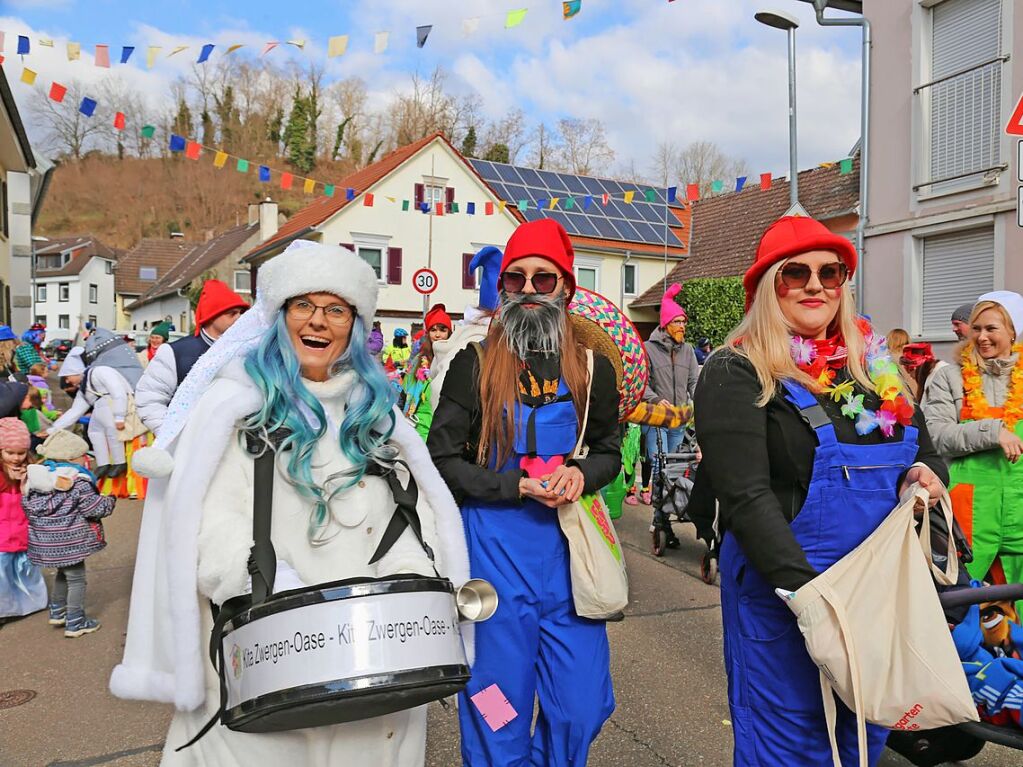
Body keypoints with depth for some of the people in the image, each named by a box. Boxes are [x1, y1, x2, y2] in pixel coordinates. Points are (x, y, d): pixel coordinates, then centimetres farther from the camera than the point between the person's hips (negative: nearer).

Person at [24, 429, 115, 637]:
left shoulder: (37, 479, 3)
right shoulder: (78, 483, -19)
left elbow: (28, 506, 9)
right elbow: (96, 507, -15)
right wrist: (110, 501, 4)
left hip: (44, 540, 8)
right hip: (69, 541, -8)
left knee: (63, 573, 27)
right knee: (76, 578, 5)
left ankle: (57, 612, 39)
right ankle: (75, 623, 10)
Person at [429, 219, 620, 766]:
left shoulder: (591, 369, 6)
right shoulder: (474, 365, -2)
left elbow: (609, 452, 15)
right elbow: (444, 460, -3)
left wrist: (581, 474, -7)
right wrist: (518, 487, -14)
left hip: (569, 547, 3)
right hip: (494, 549, -2)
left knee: (583, 705, 9)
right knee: (500, 706, 9)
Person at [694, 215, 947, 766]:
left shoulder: (873, 364, 9)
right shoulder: (737, 373, -11)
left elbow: (926, 449, 18)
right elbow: (747, 497, -19)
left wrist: (927, 473, -5)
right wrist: (807, 589, -27)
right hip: (782, 593, -6)